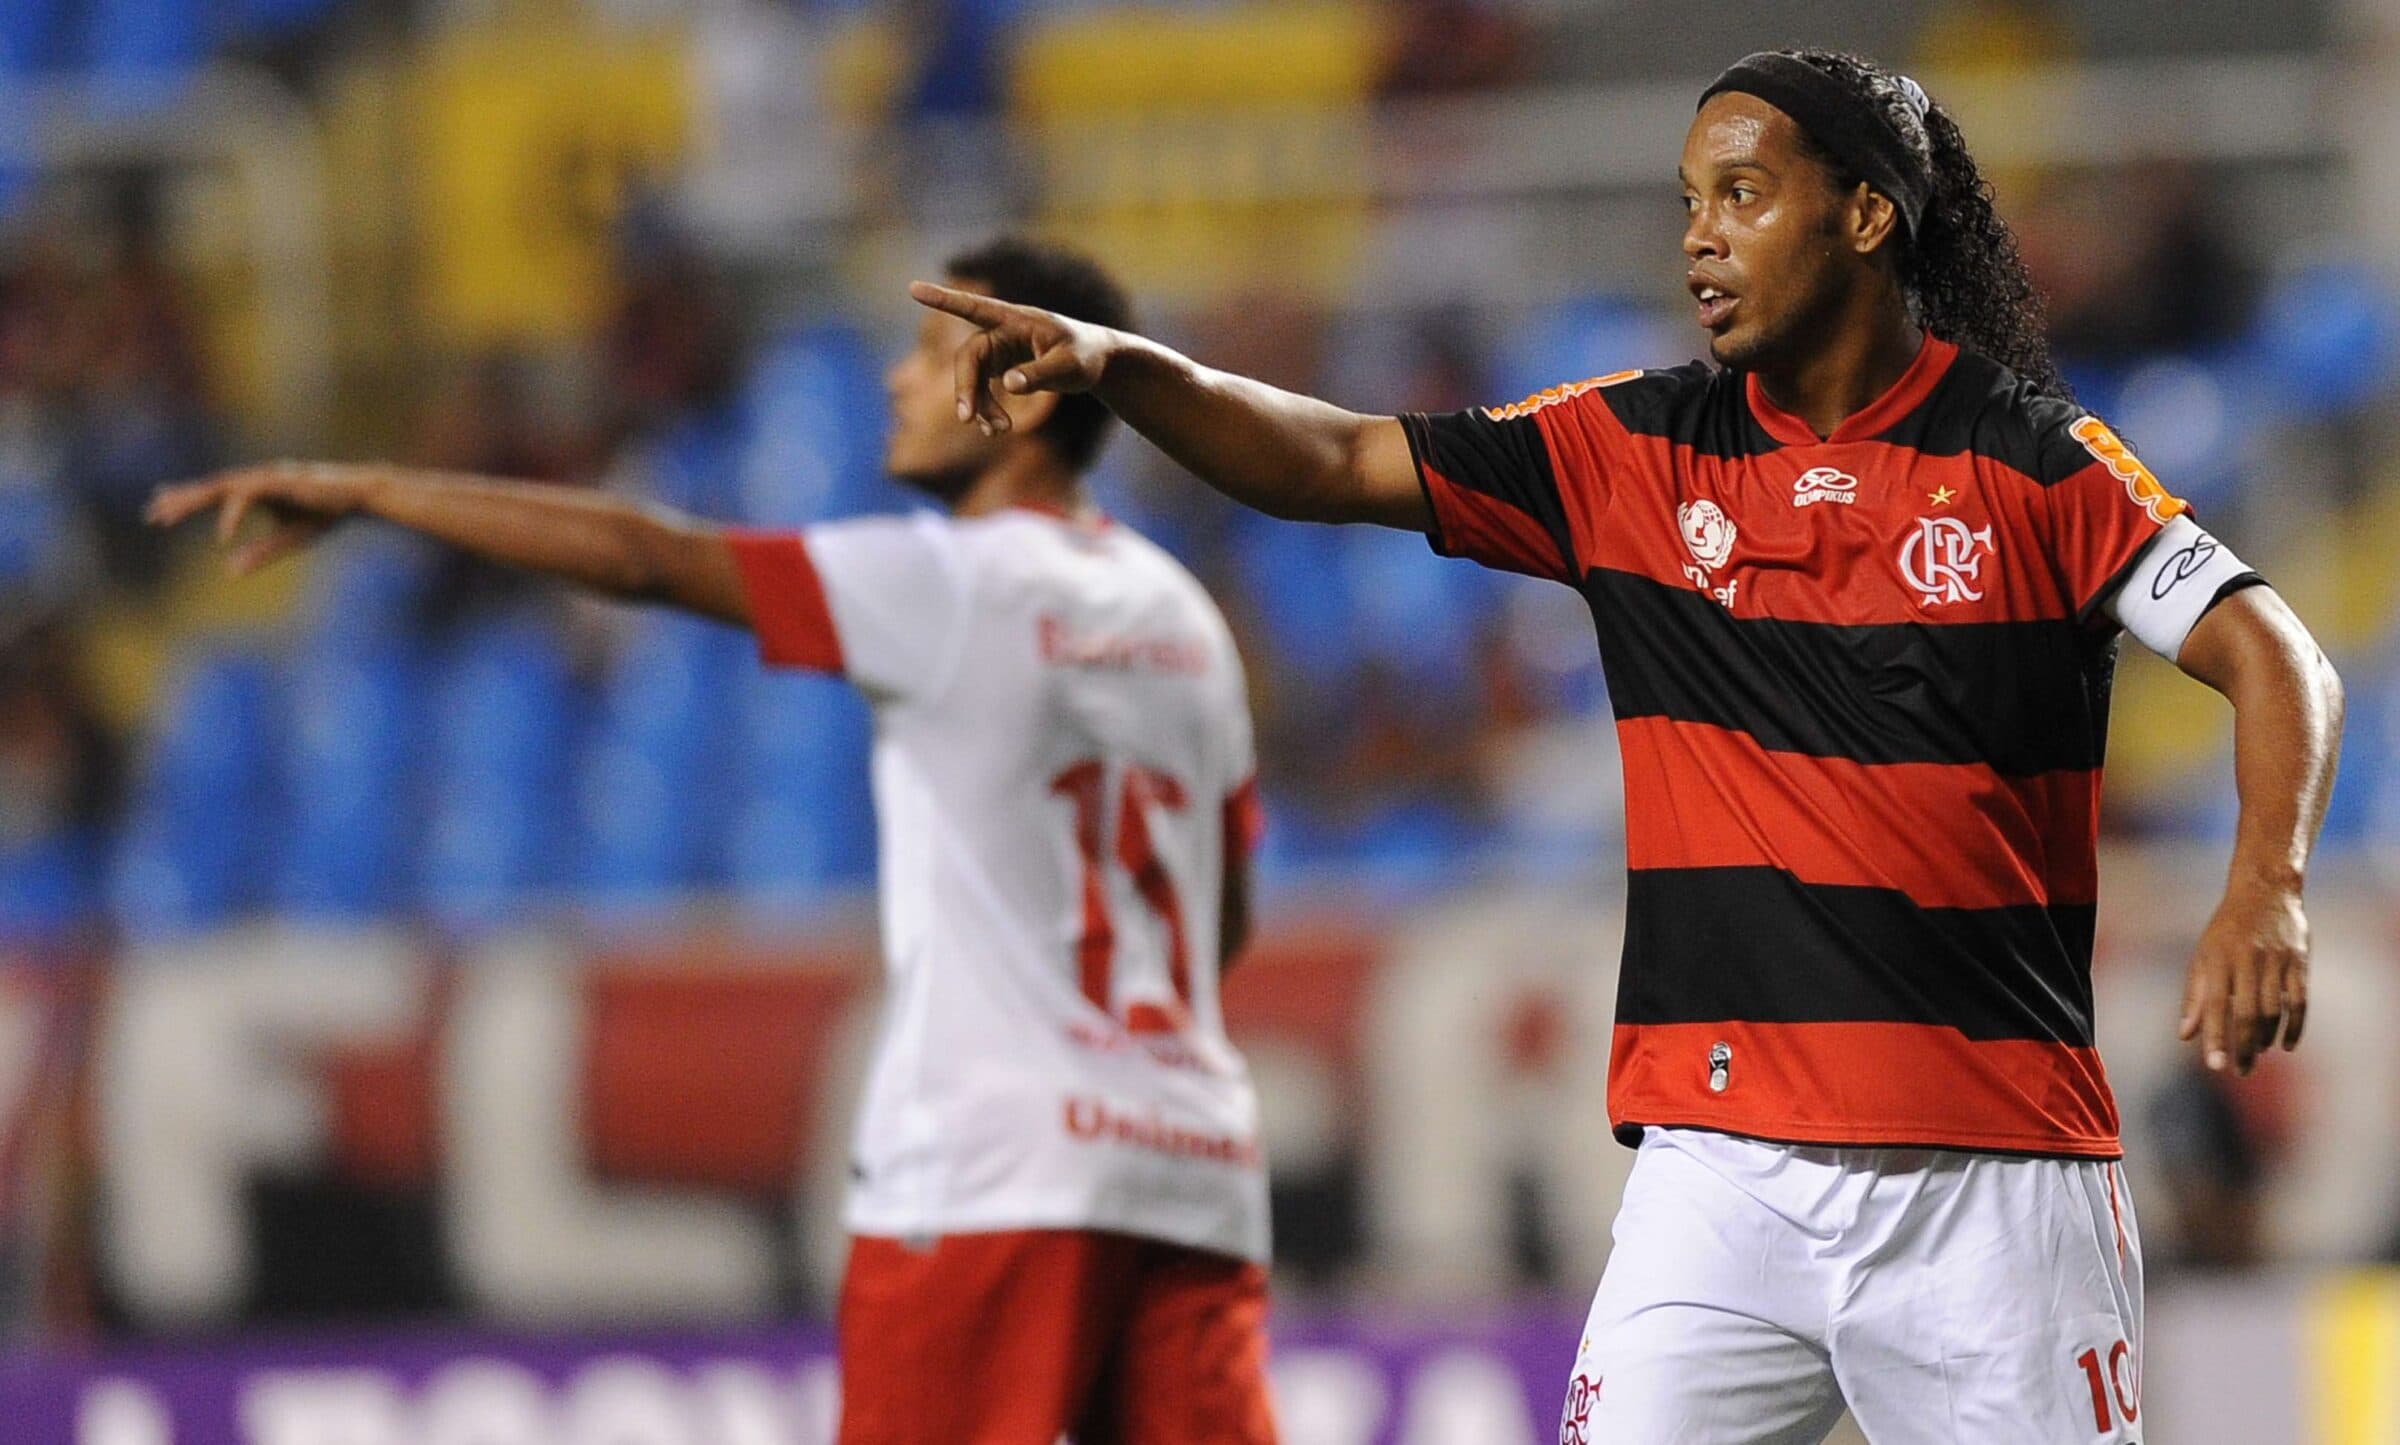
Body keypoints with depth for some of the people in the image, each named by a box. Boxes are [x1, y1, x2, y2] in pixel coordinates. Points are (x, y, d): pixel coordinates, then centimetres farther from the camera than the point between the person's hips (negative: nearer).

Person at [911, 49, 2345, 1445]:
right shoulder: (1639, 451, 9)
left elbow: (2275, 656, -7)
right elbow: (1332, 463, 6)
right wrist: (1114, 364, -10)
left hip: (1996, 1179, -2)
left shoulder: (2033, 458, -1)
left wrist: (2266, 889, -26)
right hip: (1718, 1167, 3)